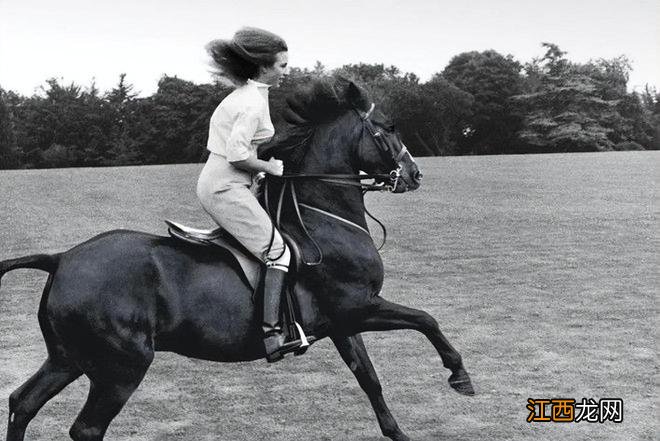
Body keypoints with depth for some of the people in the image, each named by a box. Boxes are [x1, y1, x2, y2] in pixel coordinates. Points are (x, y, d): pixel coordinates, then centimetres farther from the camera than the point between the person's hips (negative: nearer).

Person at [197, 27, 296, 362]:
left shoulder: (244, 93, 13)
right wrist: (270, 167, -10)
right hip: (226, 188, -10)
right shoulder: (254, 102, -17)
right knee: (280, 254, -11)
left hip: (212, 183, 10)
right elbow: (236, 154, -23)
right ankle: (271, 337, -16)